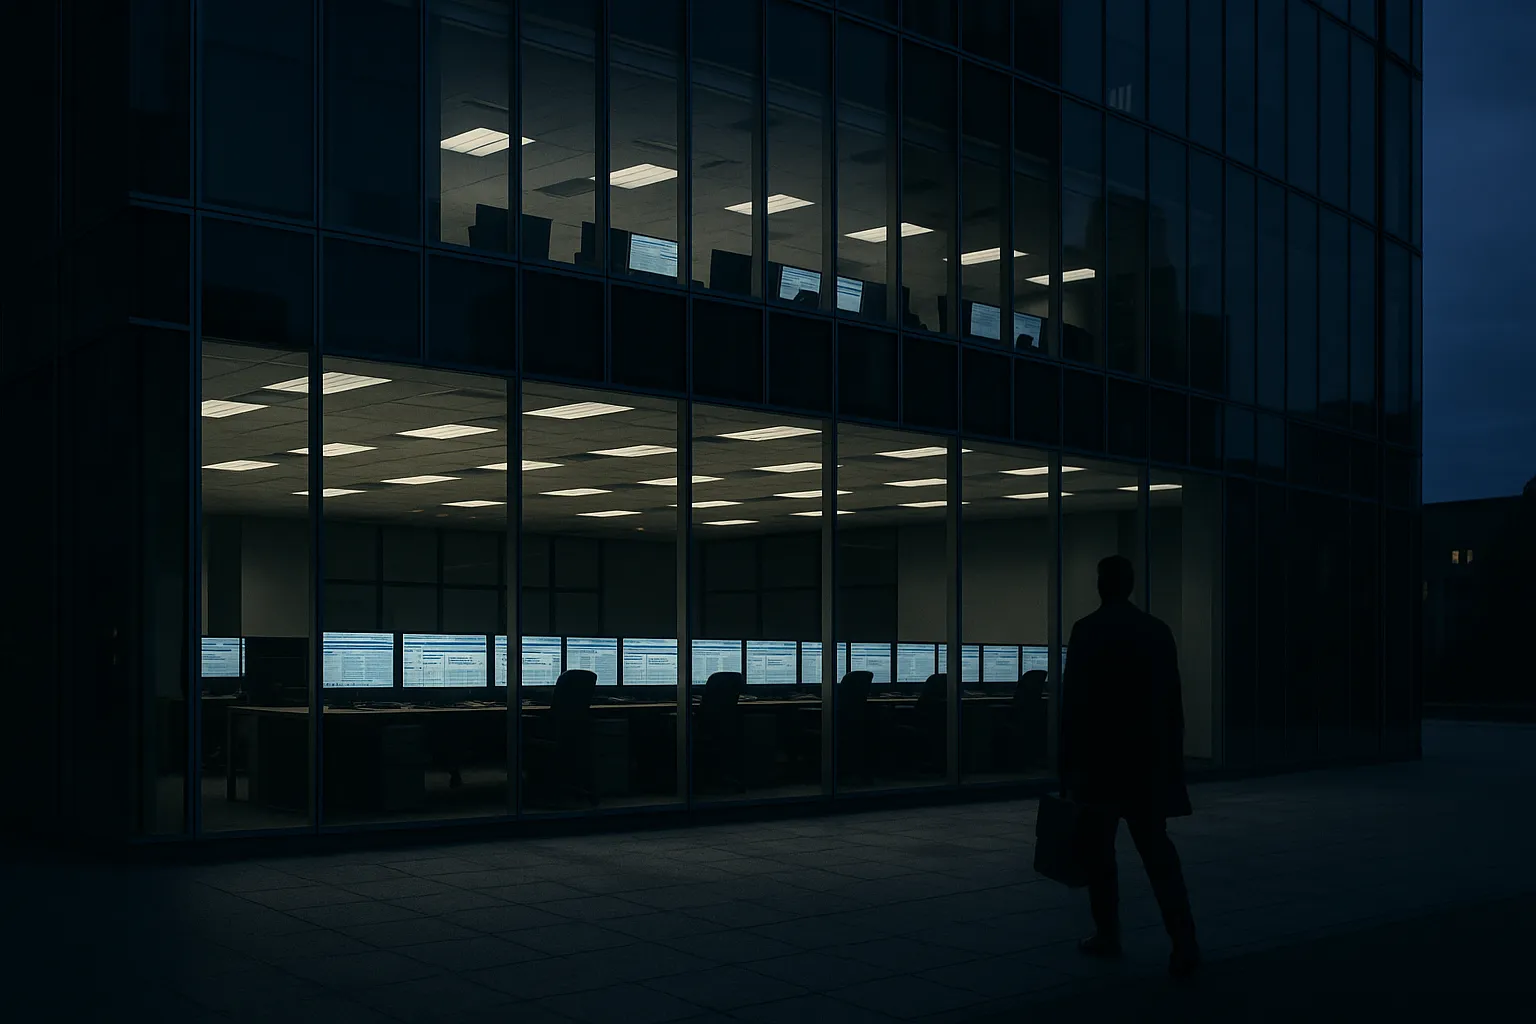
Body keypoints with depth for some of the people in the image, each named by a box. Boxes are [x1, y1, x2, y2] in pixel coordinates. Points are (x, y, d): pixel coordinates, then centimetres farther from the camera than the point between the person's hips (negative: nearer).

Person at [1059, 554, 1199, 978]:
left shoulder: (1087, 630, -9)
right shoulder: (1158, 630, 5)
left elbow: (1073, 704, -11)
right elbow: (1173, 704, 9)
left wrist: (1067, 766, -5)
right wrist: (1172, 762, 16)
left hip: (1099, 759, -4)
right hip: (1149, 760, 4)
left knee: (1098, 850, 11)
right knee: (1157, 849, 5)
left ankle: (1107, 935, 17)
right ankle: (1183, 940, -9)